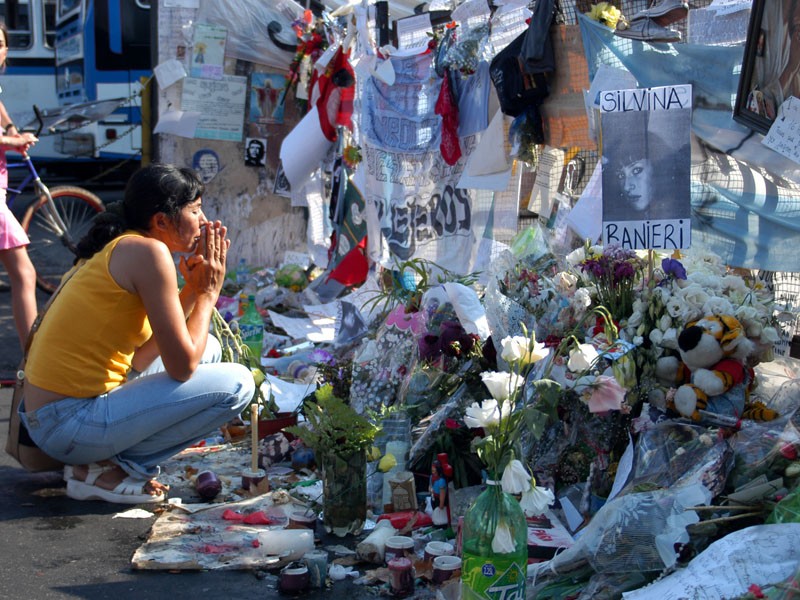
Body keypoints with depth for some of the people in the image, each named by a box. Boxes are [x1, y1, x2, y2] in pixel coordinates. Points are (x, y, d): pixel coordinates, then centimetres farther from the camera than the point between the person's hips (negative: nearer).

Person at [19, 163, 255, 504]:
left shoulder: (114, 249, 13)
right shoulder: (147, 251, -15)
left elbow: (138, 359, 11)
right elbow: (181, 367, -16)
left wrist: (192, 290, 7)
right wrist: (208, 292, -3)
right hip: (70, 425, -10)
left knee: (207, 348, 22)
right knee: (237, 384, -13)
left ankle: (107, 458, 10)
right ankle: (105, 470, -4)